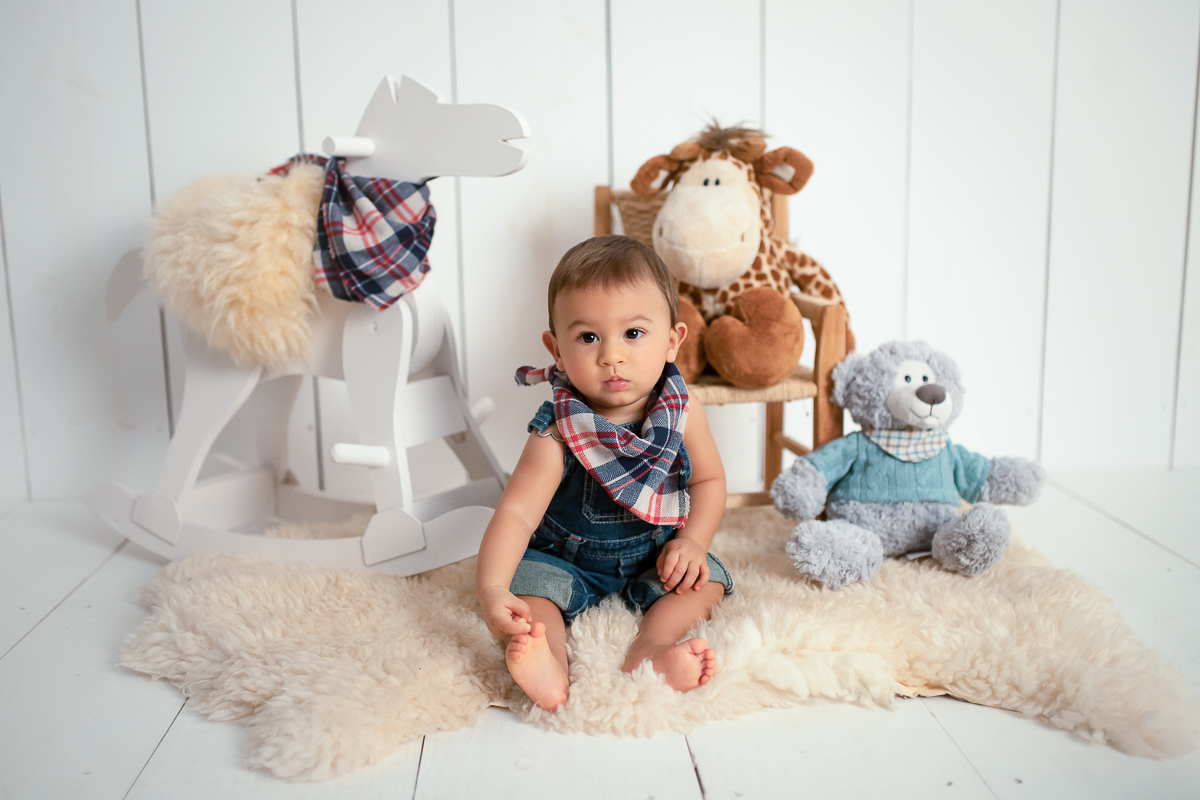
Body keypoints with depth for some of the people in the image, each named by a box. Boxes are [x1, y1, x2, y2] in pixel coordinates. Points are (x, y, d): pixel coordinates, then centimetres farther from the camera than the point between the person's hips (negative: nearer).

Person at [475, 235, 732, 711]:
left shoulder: (683, 414, -15)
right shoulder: (557, 436, -26)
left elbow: (709, 480, 0)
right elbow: (517, 513, -33)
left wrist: (692, 541, -17)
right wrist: (491, 590, -48)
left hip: (653, 557, 3)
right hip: (565, 559, -2)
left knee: (707, 580, -17)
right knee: (527, 583, -26)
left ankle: (651, 649, -34)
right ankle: (551, 668, -44)